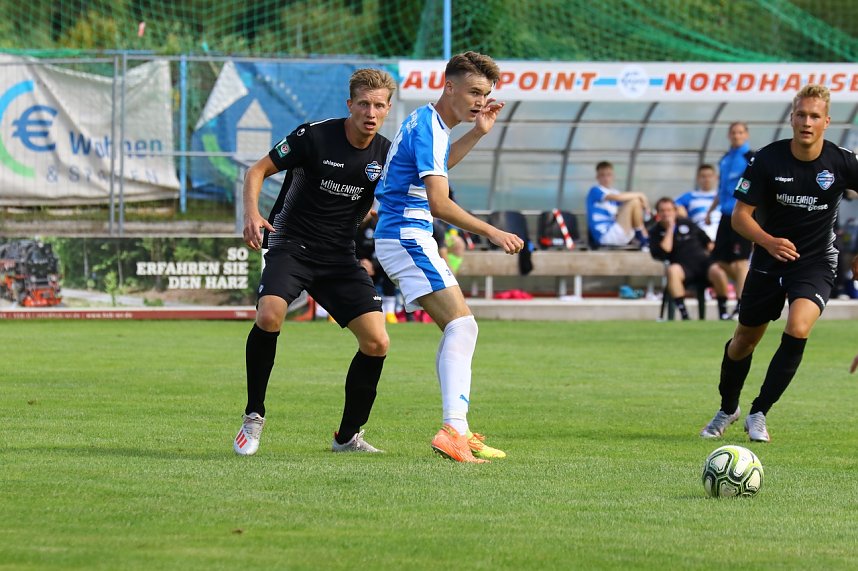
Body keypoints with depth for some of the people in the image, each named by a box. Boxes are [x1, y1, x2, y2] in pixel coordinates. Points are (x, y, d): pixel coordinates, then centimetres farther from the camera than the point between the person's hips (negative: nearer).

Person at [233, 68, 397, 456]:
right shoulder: (315, 136, -12)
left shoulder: (386, 155, -1)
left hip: (340, 257, 4)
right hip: (291, 245, -4)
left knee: (376, 342, -9)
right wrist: (251, 213, -23)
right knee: (269, 315, -31)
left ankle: (348, 436, 10)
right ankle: (254, 417, -12)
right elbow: (258, 170, -5)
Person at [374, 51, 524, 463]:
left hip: (410, 239, 11)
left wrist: (478, 133, 29)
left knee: (458, 329, 14)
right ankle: (452, 430, -32)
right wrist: (491, 232, -23)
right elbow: (438, 203, -25)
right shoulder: (428, 127, -17)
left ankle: (458, 432, 15)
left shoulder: (428, 122, 15)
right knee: (461, 325, -21)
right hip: (407, 238, -11)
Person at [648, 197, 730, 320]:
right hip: (682, 268, -2)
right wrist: (669, 229, -10)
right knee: (672, 270, -38)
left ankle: (723, 313, -12)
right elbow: (663, 253, -13)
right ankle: (684, 314, -38)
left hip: (702, 261, 2)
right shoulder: (655, 232, 5)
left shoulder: (686, 223, 12)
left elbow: (707, 241, 23)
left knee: (719, 273, -30)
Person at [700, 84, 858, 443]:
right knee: (744, 339, 12)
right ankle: (727, 410, 39)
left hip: (816, 262, -1)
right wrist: (768, 241, -29)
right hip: (769, 261, 1)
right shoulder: (768, 160, -14)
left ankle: (758, 414, -11)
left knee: (797, 329, -25)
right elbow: (740, 216, -11)